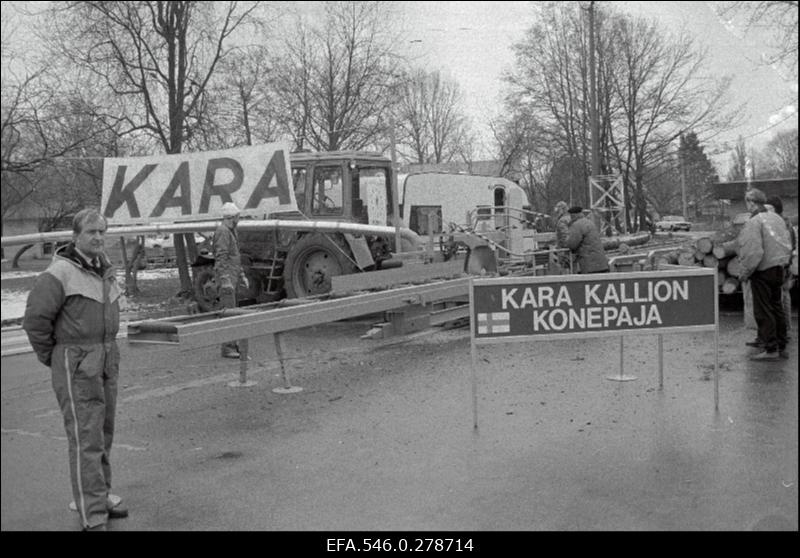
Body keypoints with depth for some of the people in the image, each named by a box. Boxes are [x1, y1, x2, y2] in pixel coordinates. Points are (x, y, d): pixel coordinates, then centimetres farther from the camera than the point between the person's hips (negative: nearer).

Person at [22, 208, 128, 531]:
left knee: (103, 434, 16)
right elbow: (35, 319, -14)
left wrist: (107, 348, 16)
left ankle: (98, 499, 31)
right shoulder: (59, 273, -15)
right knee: (86, 439, -8)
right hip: (76, 365, -8)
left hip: (107, 362, 8)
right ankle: (93, 518, -4)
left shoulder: (105, 269, 10)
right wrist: (49, 356, -5)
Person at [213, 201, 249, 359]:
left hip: (233, 277, 10)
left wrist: (241, 276, 22)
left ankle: (232, 344, 19)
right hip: (226, 277, -10)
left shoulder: (232, 232, 18)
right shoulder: (222, 232, -14)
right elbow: (221, 258, -20)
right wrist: (225, 280, -26)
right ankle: (227, 348, -11)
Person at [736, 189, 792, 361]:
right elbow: (788, 245, 13)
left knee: (763, 311, -2)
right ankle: (781, 347, 22)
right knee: (776, 307, 16)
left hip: (763, 271, -9)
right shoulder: (777, 218, 10)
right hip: (779, 269, 9)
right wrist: (783, 264, 20)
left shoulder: (754, 222, -17)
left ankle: (770, 349, 1)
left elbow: (754, 252, -23)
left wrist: (745, 272, -13)